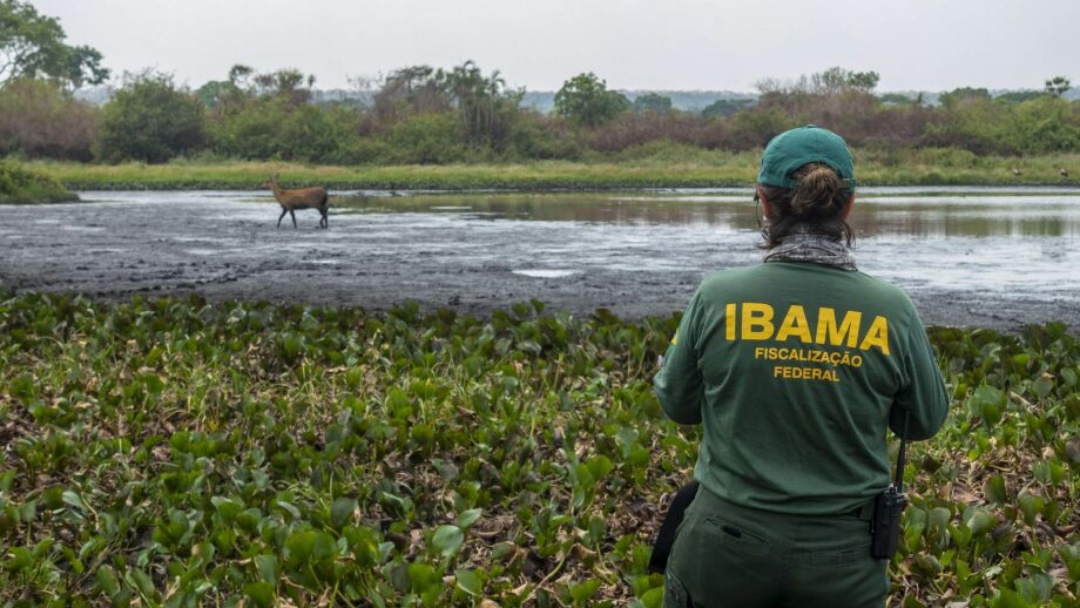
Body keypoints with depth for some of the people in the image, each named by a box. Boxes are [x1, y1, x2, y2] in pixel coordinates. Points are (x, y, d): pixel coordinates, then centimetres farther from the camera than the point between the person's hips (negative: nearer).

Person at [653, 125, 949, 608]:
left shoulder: (717, 297, -12)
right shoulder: (892, 311, -10)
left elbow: (676, 404, 2)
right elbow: (926, 421, 4)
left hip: (726, 546, 0)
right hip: (842, 557, 1)